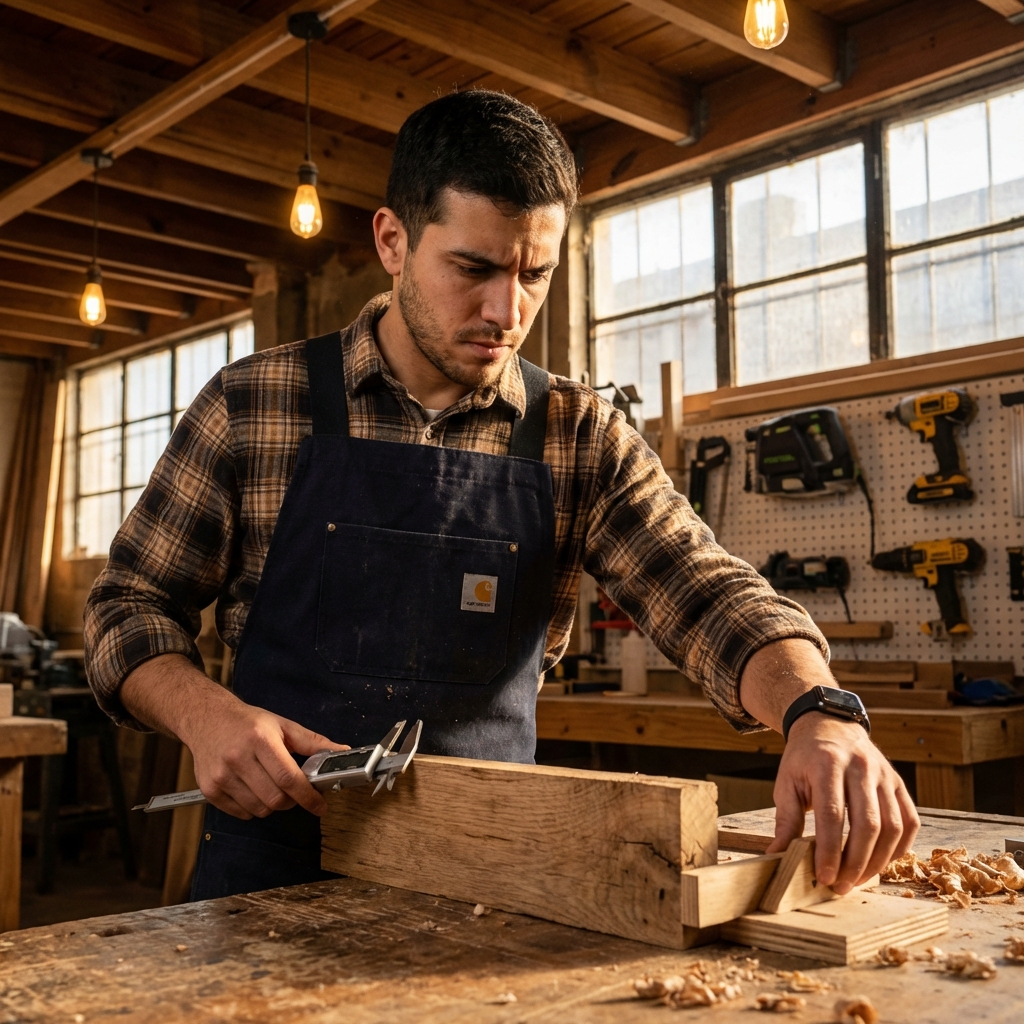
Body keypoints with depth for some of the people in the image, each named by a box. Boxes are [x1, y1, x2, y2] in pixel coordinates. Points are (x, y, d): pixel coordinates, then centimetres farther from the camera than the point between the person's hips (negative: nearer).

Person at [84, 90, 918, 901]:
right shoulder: (252, 408, -2)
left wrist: (818, 710, -28)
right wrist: (204, 713, -16)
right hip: (276, 867, -1)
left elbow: (706, 594, -7)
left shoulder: (583, 442, 2)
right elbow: (131, 605, 4)